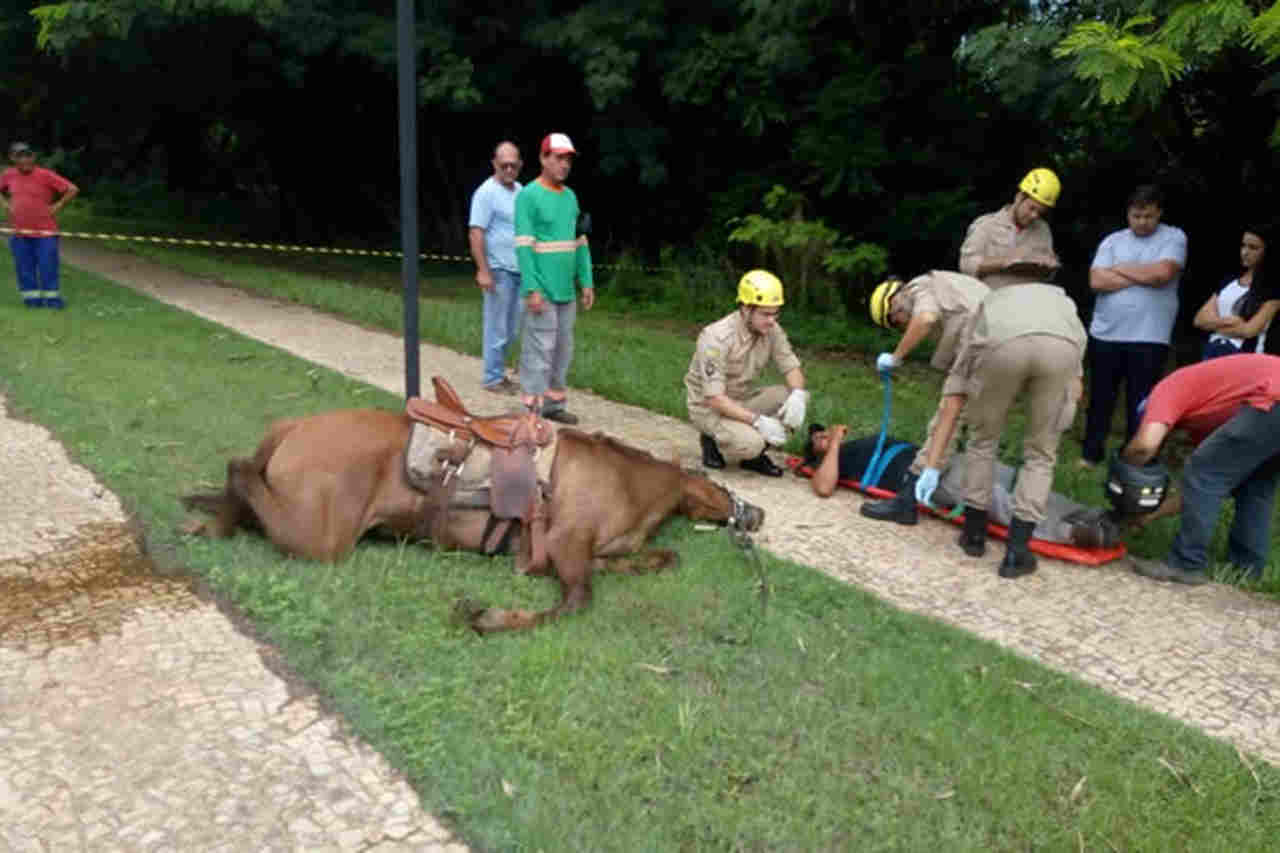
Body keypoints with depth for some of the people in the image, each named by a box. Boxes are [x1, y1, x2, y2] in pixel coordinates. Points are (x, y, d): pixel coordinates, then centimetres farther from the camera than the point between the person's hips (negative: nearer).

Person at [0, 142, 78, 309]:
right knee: (25, 268, 7)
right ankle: (31, 298, 16)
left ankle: (51, 298, 8)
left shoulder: (45, 175, -10)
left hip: (45, 232, -4)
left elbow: (73, 189, -14)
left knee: (47, 267, -2)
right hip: (20, 232, 4)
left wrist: (57, 206, -11)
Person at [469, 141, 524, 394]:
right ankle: (493, 378, 9)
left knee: (511, 329, 13)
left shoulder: (520, 190, 13)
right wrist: (483, 270, -21)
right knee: (497, 329, 0)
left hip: (519, 270, 8)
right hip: (499, 271, -7)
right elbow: (475, 233, -16)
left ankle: (498, 371, 25)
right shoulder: (486, 192, -11)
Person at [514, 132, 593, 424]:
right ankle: (532, 411, 2)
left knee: (563, 350, 11)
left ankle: (554, 404, 22)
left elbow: (580, 243, 17)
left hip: (567, 291, 7)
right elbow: (523, 246, -14)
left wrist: (586, 282, 11)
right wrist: (532, 289, -20)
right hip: (542, 291, -7)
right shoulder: (528, 196, -8)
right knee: (540, 351, -5)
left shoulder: (570, 197, 14)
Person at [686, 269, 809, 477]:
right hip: (709, 407, -6)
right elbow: (714, 398, -30)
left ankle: (754, 454, 1)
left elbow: (792, 368, -2)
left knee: (799, 398, -15)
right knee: (751, 443, -33)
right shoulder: (717, 338, -28)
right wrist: (758, 421, -36)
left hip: (742, 400, 7)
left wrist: (797, 394, -26)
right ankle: (713, 439, 2)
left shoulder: (772, 330, -9)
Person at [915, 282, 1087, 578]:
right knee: (1040, 454, 20)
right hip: (1062, 344, 1)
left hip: (1001, 343, -1)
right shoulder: (1061, 300, 46)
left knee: (983, 439, 26)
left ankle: (974, 533, 35)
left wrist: (932, 467, 32)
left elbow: (950, 406, 31)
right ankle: (1016, 552, 18)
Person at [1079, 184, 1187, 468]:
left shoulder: (1174, 237, 2)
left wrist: (1119, 268, -4)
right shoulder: (1112, 241, 8)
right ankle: (1091, 453, 25)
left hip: (1149, 339, -2)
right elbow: (1097, 281, -6)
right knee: (1100, 399, 12)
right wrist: (1144, 276, -8)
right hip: (1105, 335, 3)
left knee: (1140, 405, 3)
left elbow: (1162, 273, -15)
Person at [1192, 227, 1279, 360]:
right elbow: (1200, 319, 8)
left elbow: (1249, 330, -12)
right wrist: (1226, 321, -10)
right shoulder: (1229, 280, 15)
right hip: (1211, 352, 6)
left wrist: (1214, 324, 0)